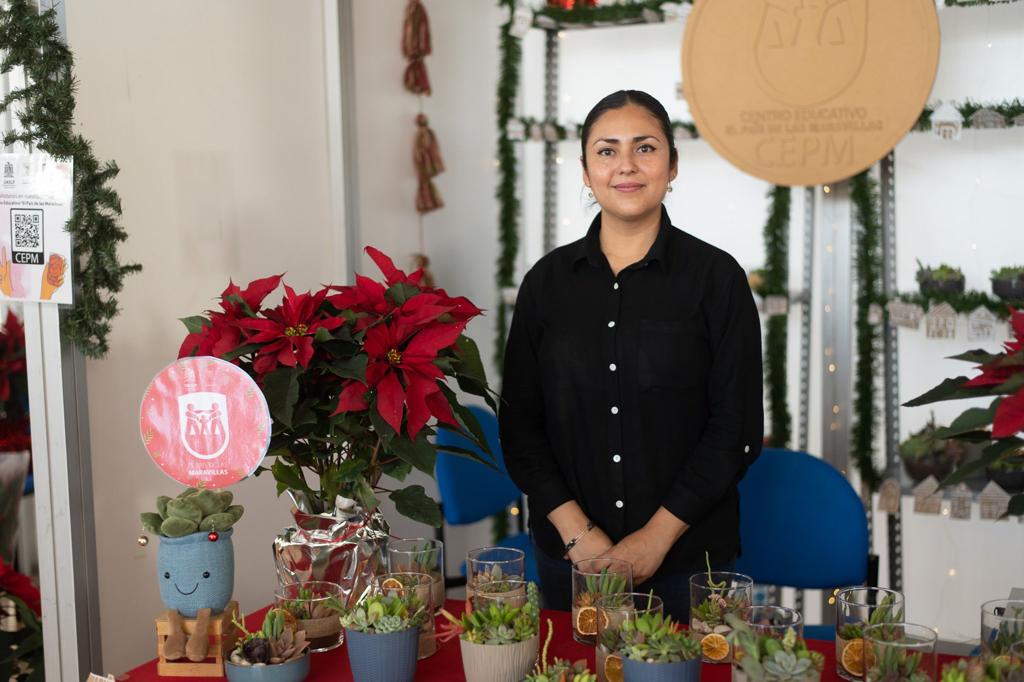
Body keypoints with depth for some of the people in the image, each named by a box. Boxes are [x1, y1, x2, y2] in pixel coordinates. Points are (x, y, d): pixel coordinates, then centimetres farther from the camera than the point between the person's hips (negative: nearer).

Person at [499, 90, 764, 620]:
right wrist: (577, 531, -8)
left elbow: (737, 428, -6)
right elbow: (519, 423, 3)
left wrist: (656, 536, -11)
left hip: (687, 559, -2)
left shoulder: (716, 277, -4)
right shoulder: (548, 280, 3)